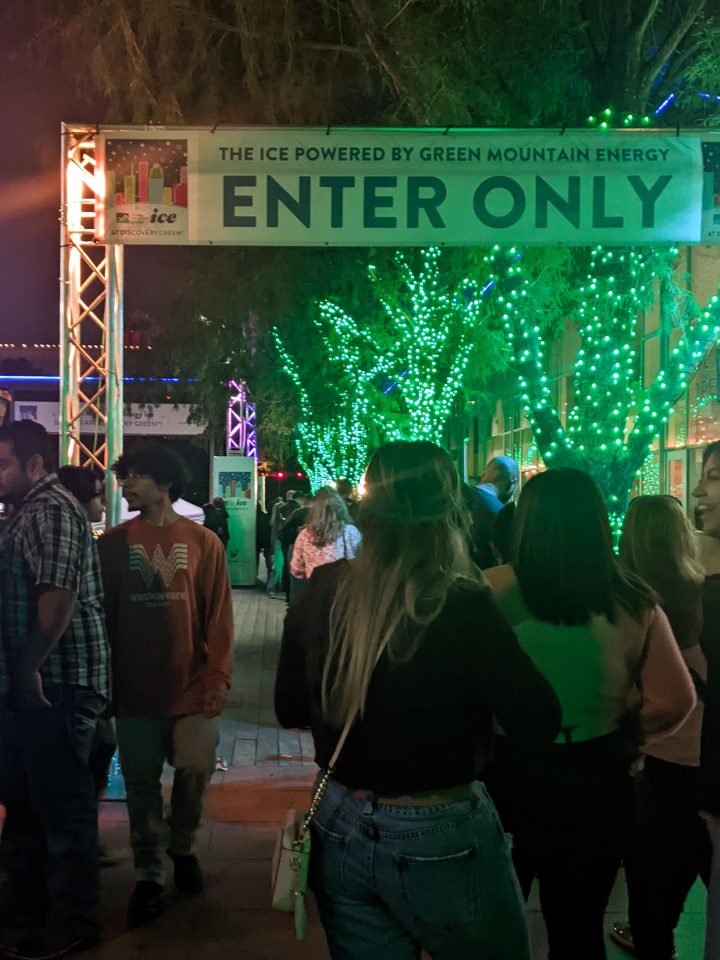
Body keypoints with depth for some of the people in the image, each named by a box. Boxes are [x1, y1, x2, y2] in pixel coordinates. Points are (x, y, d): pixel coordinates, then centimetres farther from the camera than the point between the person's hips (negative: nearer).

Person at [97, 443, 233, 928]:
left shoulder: (204, 542, -1)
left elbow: (218, 616, -1)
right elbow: (104, 615, 4)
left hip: (191, 687, -1)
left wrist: (219, 677, -6)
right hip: (135, 689, 1)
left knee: (194, 774, 8)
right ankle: (149, 875, 22)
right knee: (142, 785, 8)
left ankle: (183, 848, 35)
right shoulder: (114, 543, 1)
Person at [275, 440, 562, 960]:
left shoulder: (321, 594, -7)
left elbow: (290, 711, 6)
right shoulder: (462, 607, -22)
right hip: (439, 841, -4)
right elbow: (541, 723, -14)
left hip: (341, 831, 5)